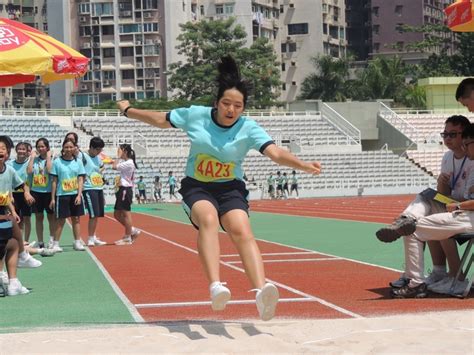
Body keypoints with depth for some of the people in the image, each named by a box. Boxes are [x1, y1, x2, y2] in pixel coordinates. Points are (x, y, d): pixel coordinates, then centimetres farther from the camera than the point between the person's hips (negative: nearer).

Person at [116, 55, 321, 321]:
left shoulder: (249, 129, -8)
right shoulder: (195, 115, -3)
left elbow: (275, 153, -20)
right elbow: (161, 120, 13)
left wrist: (304, 165, -38)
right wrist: (128, 111, 26)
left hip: (230, 188, 0)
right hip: (196, 187, 0)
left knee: (242, 231, -28)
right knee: (208, 218, -34)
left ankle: (262, 292, -46)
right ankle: (215, 286, -51)